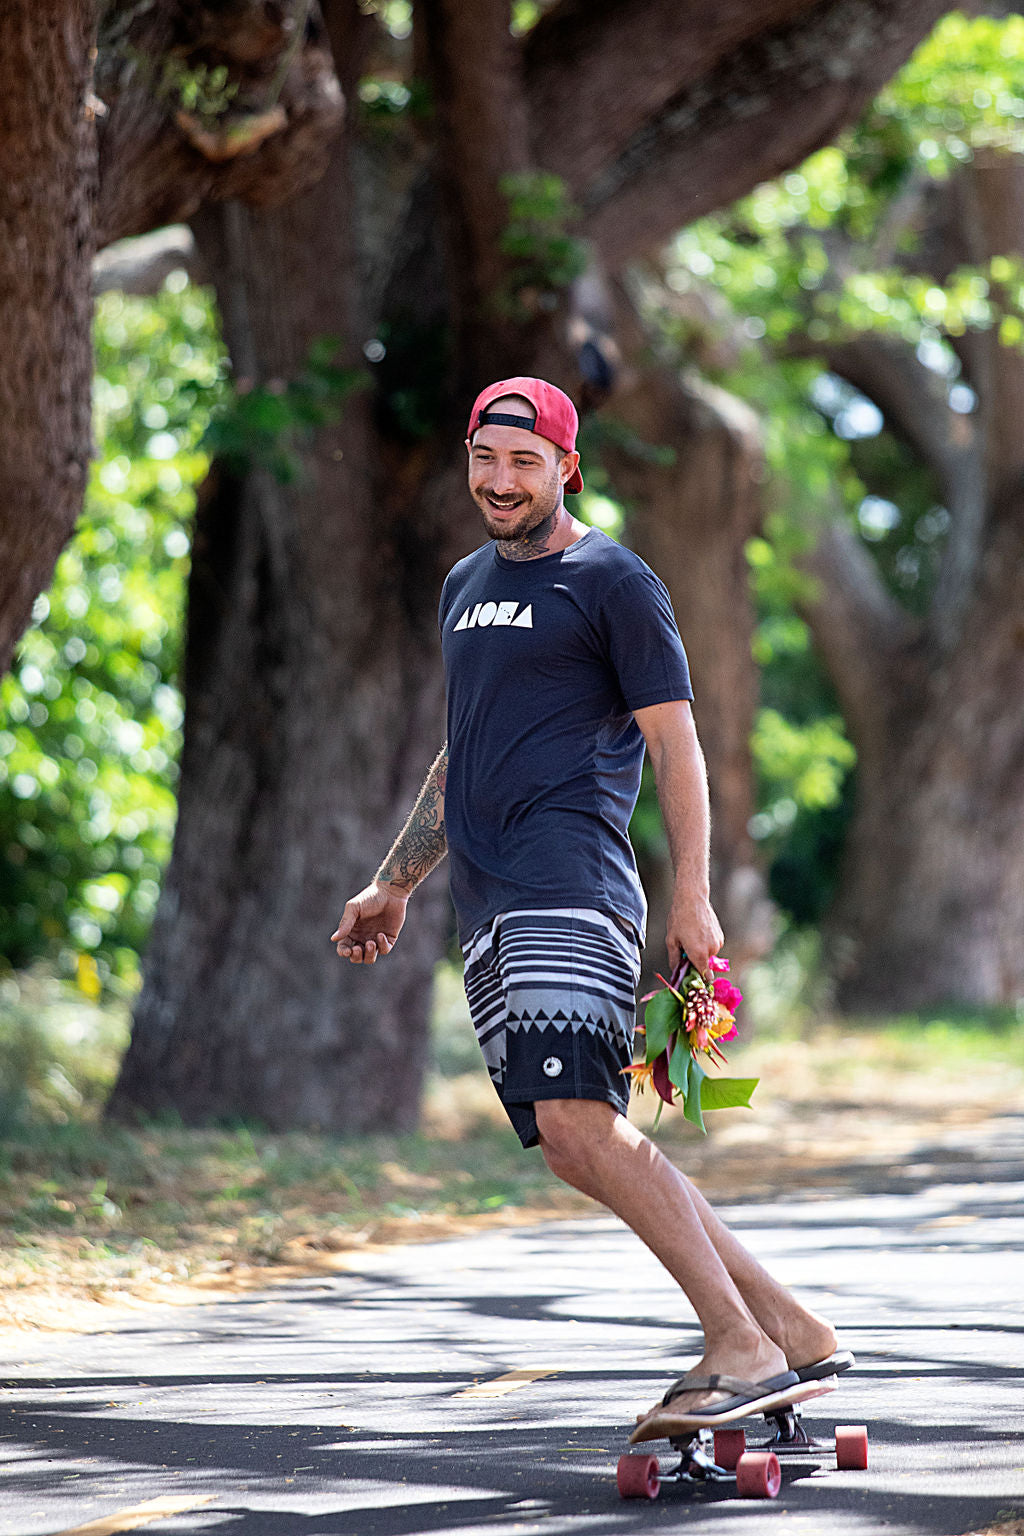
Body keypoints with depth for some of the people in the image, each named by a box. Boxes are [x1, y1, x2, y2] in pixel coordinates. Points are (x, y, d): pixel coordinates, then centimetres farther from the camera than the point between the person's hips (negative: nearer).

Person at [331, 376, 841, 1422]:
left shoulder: (612, 582, 1)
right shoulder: (466, 586, 24)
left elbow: (675, 745, -4)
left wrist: (692, 897, -14)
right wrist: (394, 886, 32)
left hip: (571, 886, -8)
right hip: (491, 906, 8)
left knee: (577, 1118, -23)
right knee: (573, 1145, 0)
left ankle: (741, 1343, -22)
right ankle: (788, 1324, 4)